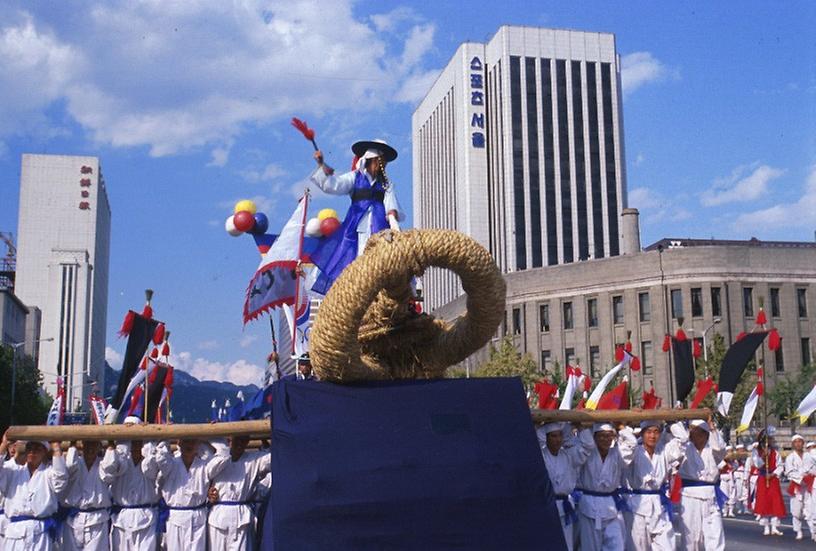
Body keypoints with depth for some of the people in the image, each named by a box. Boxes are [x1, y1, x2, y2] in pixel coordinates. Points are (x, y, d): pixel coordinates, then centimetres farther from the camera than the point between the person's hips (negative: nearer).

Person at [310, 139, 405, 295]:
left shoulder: (386, 184, 19)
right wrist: (322, 165, -11)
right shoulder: (355, 177, 14)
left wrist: (393, 223, -16)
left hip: (381, 229, 2)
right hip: (359, 229, -2)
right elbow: (333, 185, 1)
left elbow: (391, 206, 5)